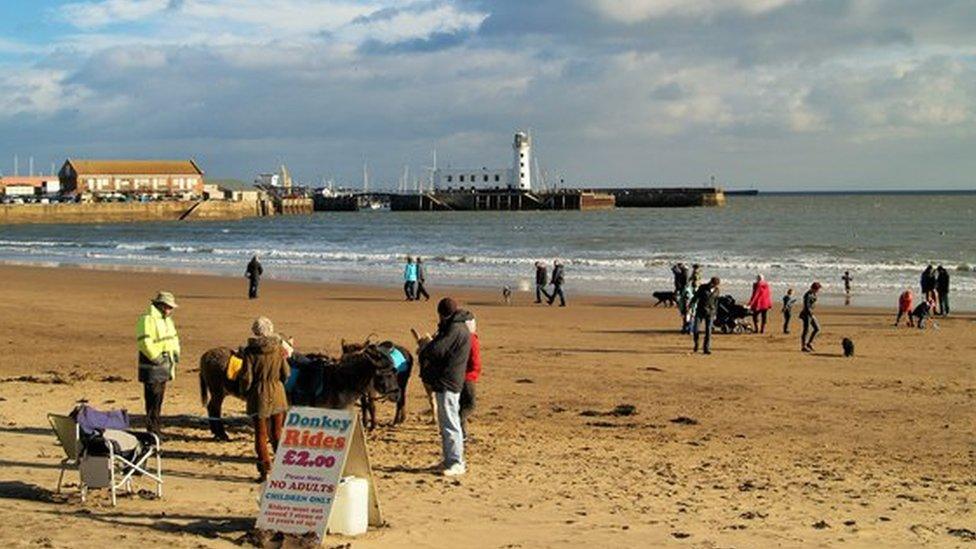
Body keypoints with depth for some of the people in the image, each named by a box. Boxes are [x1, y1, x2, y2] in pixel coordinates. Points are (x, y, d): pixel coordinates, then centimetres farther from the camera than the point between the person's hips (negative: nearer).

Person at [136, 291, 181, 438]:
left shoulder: (166, 320, 16)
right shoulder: (148, 319, -15)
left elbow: (174, 337, 28)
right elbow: (144, 342, -23)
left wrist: (175, 352, 11)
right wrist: (156, 357, -23)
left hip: (164, 365, 10)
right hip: (152, 366, -10)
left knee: (159, 399, 15)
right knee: (153, 398, -8)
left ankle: (157, 428, 23)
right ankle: (152, 430, -5)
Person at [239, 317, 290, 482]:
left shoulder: (250, 351, -13)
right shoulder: (279, 349, -3)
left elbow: (246, 377, -13)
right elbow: (286, 374, 2)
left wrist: (244, 392, 4)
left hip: (259, 395, -3)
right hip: (278, 394, 3)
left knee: (261, 434, 6)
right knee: (277, 433, 15)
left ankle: (265, 470, 3)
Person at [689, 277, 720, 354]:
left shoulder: (716, 290, 5)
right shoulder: (702, 287, -4)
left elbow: (716, 302, 13)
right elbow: (695, 297, -1)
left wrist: (715, 314, 15)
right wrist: (692, 306, -7)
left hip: (710, 312, 2)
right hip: (700, 311, -2)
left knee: (708, 331, -3)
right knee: (696, 329, -7)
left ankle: (706, 348, 3)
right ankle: (696, 343, 19)